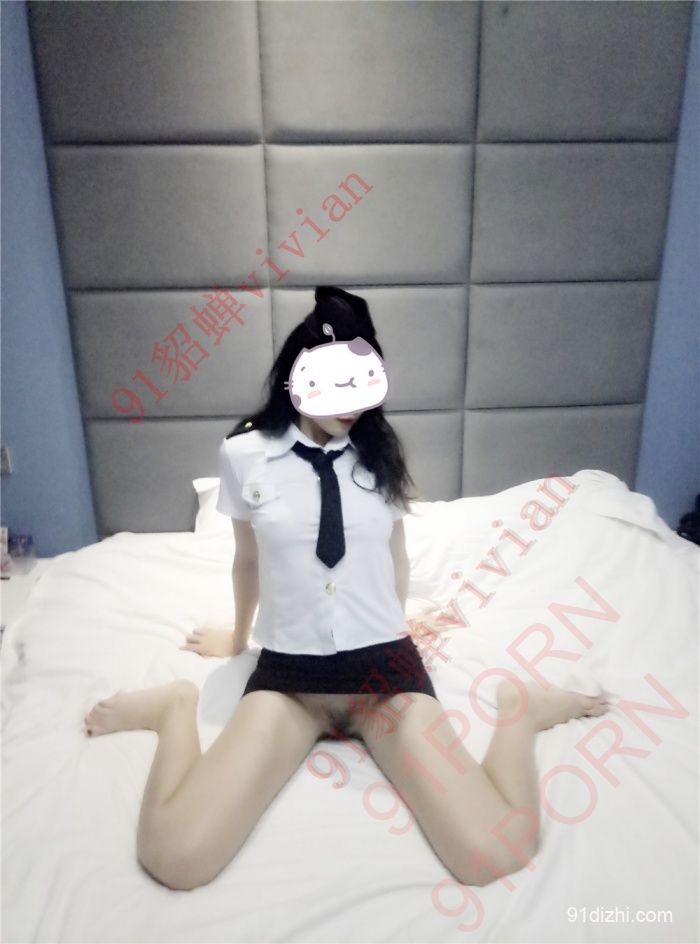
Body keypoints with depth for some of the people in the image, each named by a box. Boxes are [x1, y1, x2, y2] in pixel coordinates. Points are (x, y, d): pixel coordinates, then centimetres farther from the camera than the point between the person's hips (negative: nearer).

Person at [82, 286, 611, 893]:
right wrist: (237, 638, 28)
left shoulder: (379, 449, 0)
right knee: (174, 859, -18)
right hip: (287, 674, 0)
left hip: (387, 667, 1)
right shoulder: (245, 453, -4)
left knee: (496, 856, -16)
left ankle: (518, 707, 11)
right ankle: (178, 709, 10)